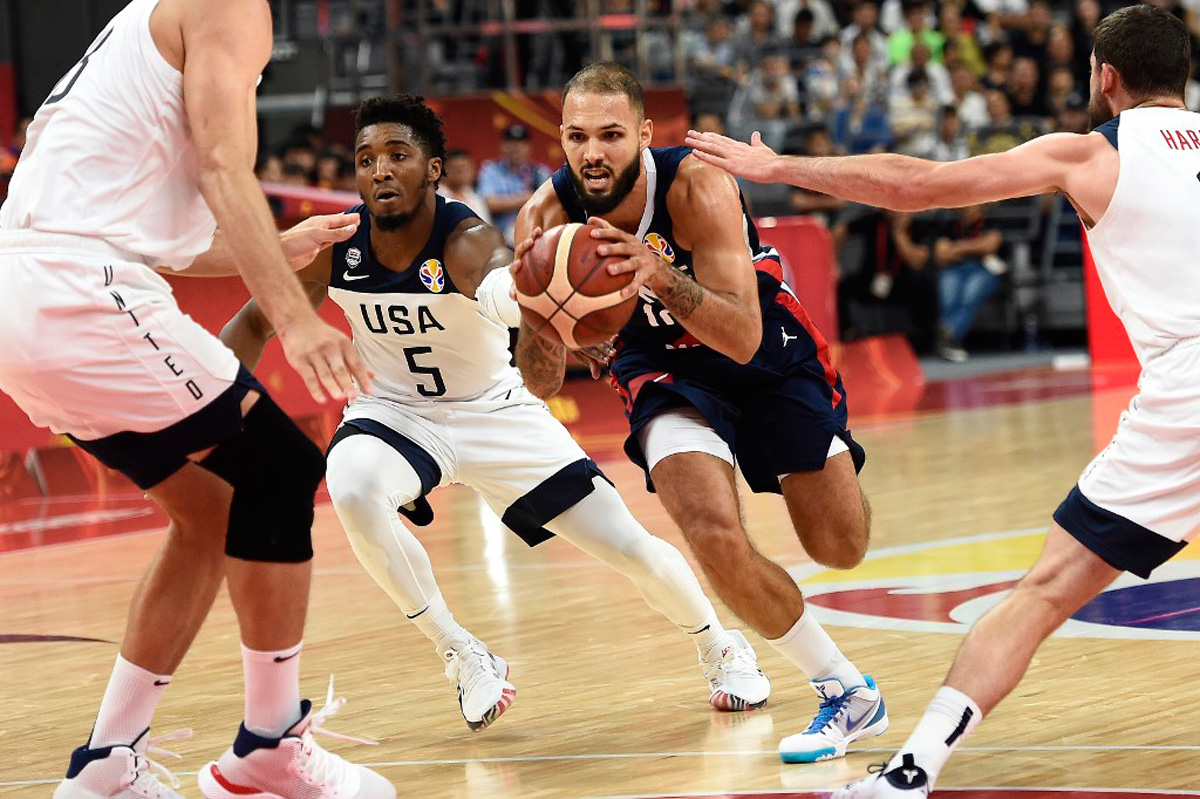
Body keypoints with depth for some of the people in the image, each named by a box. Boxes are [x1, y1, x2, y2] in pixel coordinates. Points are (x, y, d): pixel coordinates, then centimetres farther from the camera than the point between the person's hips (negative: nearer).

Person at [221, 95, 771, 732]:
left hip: (493, 411, -1)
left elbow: (501, 292, -55)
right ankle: (462, 657, -14)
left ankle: (722, 649, 32)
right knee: (352, 486, -35)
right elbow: (254, 323, -4)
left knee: (630, 547, -3)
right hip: (395, 412, 2)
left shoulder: (467, 242, -30)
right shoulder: (332, 248, -19)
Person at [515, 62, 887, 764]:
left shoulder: (696, 186, -31)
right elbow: (544, 385, -18)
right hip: (662, 365, 1)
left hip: (771, 351, -1)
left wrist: (662, 277, -54)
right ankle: (850, 694, -3)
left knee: (841, 548, 3)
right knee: (716, 537, -23)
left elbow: (743, 338, -37)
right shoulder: (548, 219, -22)